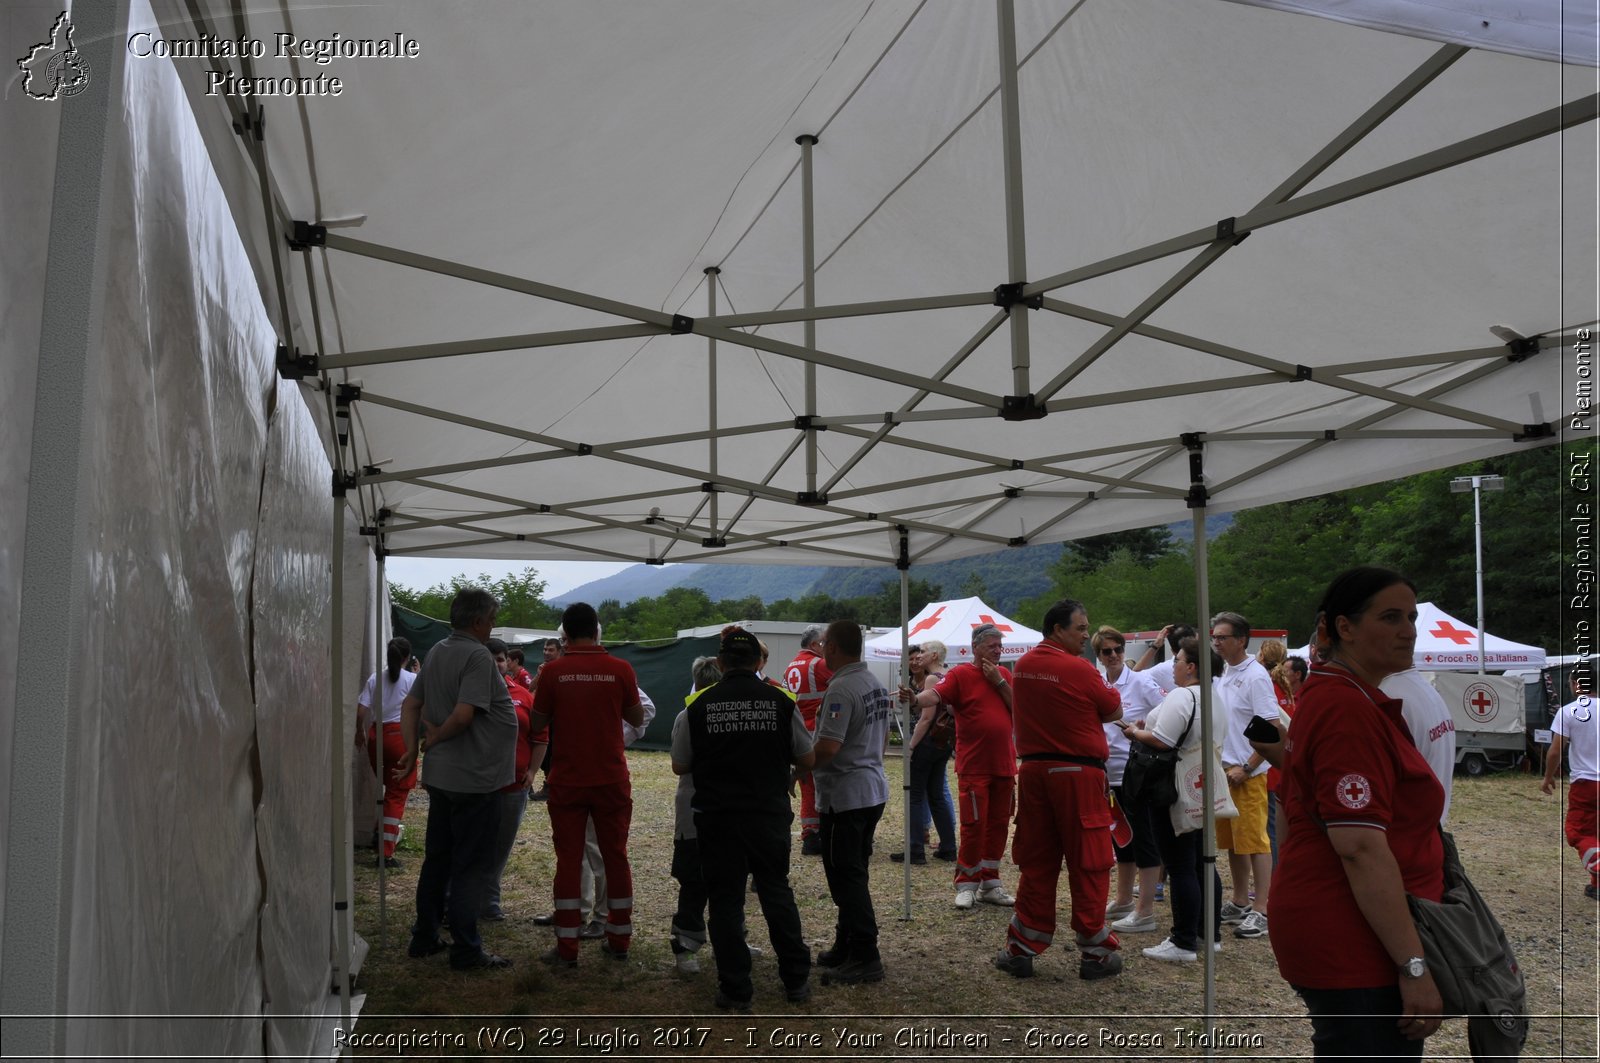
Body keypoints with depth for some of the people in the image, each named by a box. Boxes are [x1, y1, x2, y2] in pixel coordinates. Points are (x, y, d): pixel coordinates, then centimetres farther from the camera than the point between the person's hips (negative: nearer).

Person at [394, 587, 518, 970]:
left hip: (439, 776, 9)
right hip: (474, 779, -9)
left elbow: (411, 704, 12)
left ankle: (424, 938, 27)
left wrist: (412, 749, 9)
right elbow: (463, 715, -27)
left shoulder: (437, 652, 9)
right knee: (472, 866, 0)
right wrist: (435, 738, -10)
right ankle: (466, 950, 6)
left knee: (437, 859, 18)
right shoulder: (477, 656, -19)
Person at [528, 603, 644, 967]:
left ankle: (567, 948, 7)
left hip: (567, 782, -1)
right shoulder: (620, 669, -6)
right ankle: (619, 940, 23)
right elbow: (637, 718, 5)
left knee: (569, 860, 6)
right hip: (612, 780, 1)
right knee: (616, 857, 13)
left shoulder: (553, 671, -8)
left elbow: (537, 723, 2)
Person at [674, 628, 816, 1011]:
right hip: (770, 816, 2)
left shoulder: (697, 707, -6)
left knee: (725, 900, 9)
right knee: (777, 893, 17)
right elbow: (807, 760, 5)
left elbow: (680, 766, 4)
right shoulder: (782, 702, -5)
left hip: (717, 817, -1)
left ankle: (735, 990, 14)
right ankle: (796, 981, 24)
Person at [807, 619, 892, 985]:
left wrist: (800, 769, -9)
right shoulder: (877, 684, 10)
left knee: (846, 876, -3)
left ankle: (865, 958, -1)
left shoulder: (841, 689, -20)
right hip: (874, 789, 10)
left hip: (844, 796, -10)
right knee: (853, 874, 17)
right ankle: (846, 947, 26)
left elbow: (827, 748, -25)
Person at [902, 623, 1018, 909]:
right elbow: (937, 693, -23)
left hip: (1004, 765, 5)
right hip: (974, 766, -5)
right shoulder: (961, 674, -6)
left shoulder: (1004, 674, 10)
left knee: (998, 824, 11)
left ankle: (990, 884, 22)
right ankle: (966, 885, 8)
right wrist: (916, 699, -44)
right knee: (974, 825, -4)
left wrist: (999, 682, -8)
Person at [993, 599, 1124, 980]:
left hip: (1033, 770, 6)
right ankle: (1095, 952, 12)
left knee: (1035, 865, 12)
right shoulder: (1079, 669, -13)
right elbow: (1115, 712, -1)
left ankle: (1021, 950, 16)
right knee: (1088, 866, 4)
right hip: (1078, 773, -6)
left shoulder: (1023, 666, 6)